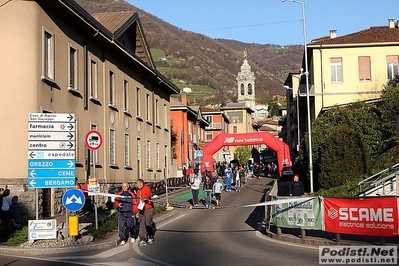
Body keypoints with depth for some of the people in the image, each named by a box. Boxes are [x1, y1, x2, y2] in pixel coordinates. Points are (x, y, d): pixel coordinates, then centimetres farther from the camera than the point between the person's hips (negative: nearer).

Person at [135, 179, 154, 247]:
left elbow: (148, 194, -25)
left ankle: (151, 238, 18)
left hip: (148, 209, -5)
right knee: (141, 224, -4)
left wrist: (145, 198, -46)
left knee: (148, 224, -2)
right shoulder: (137, 191, 17)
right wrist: (137, 211, 16)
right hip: (141, 210, 5)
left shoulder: (147, 188, -3)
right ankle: (143, 240, -3)